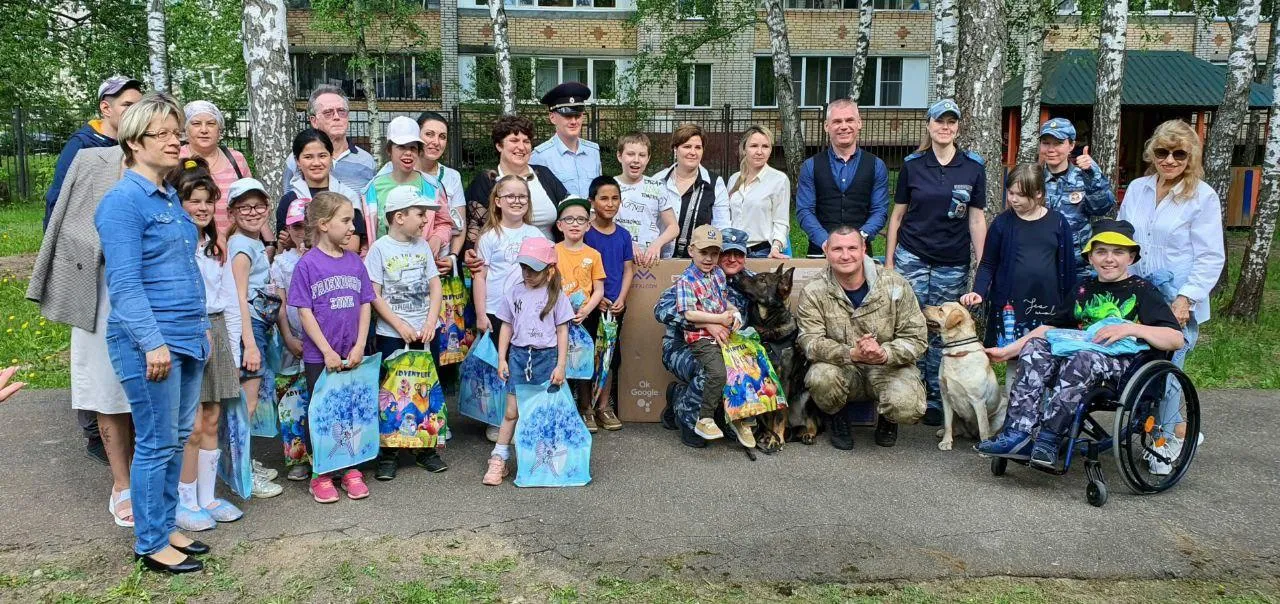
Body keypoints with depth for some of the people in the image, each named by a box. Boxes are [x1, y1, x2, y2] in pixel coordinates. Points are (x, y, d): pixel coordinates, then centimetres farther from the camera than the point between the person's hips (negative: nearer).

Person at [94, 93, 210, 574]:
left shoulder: (172, 198, 14)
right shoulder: (123, 201, -11)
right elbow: (124, 283, -17)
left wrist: (201, 326, 18)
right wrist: (153, 342, -21)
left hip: (187, 338, 8)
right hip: (149, 342, -8)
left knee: (176, 439, 14)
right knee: (157, 443, 0)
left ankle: (165, 526, 27)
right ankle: (151, 544, 14)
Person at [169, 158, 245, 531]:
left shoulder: (216, 248, 15)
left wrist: (233, 352, 14)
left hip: (216, 333, 7)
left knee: (212, 422, 11)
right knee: (192, 426, -5)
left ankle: (207, 498, 20)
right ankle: (184, 504, 9)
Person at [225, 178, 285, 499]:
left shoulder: (256, 244, 16)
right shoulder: (242, 246, -11)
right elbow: (240, 297, -17)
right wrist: (249, 344, -21)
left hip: (259, 325, 9)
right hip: (248, 326, -9)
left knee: (248, 398, 14)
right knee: (247, 402, -5)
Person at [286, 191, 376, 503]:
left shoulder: (355, 261, 4)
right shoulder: (307, 264, -8)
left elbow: (365, 305, 6)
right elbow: (304, 312, -10)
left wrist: (359, 346, -4)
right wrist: (327, 351, -13)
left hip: (352, 356, 4)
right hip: (319, 356, -4)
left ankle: (350, 470, 24)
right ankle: (320, 475, 19)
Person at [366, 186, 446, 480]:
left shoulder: (422, 246, 8)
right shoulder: (380, 248, -6)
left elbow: (435, 286, 7)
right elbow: (374, 295, -8)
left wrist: (431, 322, -6)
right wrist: (400, 326, -13)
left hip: (421, 333, 4)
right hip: (391, 334, -4)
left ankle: (425, 449, 19)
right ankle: (389, 454, 13)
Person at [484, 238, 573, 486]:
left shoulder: (555, 295, -2)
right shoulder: (514, 291, 5)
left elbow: (562, 331, -1)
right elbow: (507, 326, 10)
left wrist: (560, 365, -5)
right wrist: (501, 359, 4)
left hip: (546, 356, -2)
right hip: (519, 354, 2)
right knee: (512, 411, 2)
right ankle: (498, 460, 7)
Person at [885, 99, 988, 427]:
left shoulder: (973, 167, 4)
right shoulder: (912, 165, 3)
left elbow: (977, 219, 5)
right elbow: (897, 215, 7)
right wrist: (889, 261, 4)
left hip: (953, 264, 0)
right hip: (912, 258, 0)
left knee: (943, 333, 4)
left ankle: (937, 400, 15)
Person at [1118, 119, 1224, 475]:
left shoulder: (1202, 196, -4)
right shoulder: (1137, 189, 9)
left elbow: (1210, 257, -7)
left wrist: (1186, 298, -16)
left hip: (1177, 302, -4)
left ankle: (1165, 440, 17)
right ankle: (1177, 429, 27)